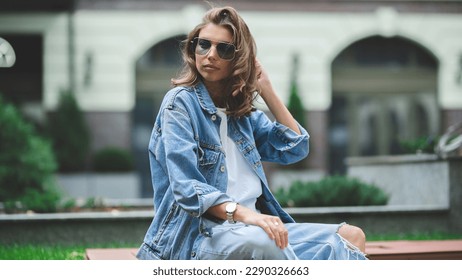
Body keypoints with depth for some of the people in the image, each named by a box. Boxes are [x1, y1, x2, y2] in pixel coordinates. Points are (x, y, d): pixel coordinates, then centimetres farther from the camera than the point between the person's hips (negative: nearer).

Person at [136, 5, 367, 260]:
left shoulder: (243, 111, 16)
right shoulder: (180, 102, -4)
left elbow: (295, 148, 11)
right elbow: (186, 188, -16)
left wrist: (265, 89, 8)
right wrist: (243, 214, -30)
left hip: (252, 228, 8)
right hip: (196, 233, -7)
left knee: (351, 237, -6)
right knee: (261, 242, -40)